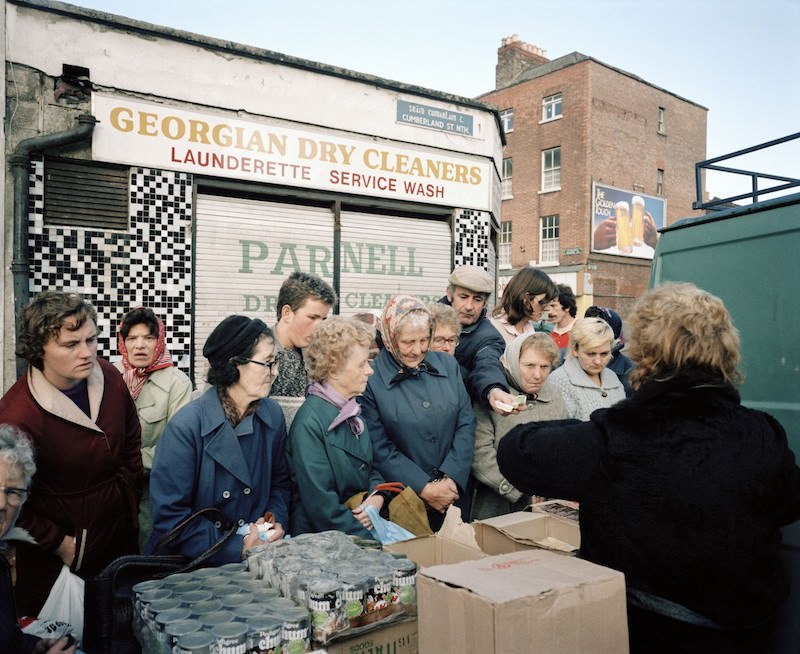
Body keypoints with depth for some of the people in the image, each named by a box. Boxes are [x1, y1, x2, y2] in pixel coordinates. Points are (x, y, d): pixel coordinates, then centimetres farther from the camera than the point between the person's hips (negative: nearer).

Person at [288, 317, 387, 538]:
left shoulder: (352, 411, 9)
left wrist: (377, 496, -2)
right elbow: (321, 503, -16)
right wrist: (370, 542, -15)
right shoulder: (309, 423, -16)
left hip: (366, 527, 7)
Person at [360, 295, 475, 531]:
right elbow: (379, 448, -11)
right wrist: (425, 488, -15)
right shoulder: (371, 379, -10)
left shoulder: (448, 366, 4)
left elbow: (466, 424, 2)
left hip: (455, 494, 4)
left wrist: (451, 478, -10)